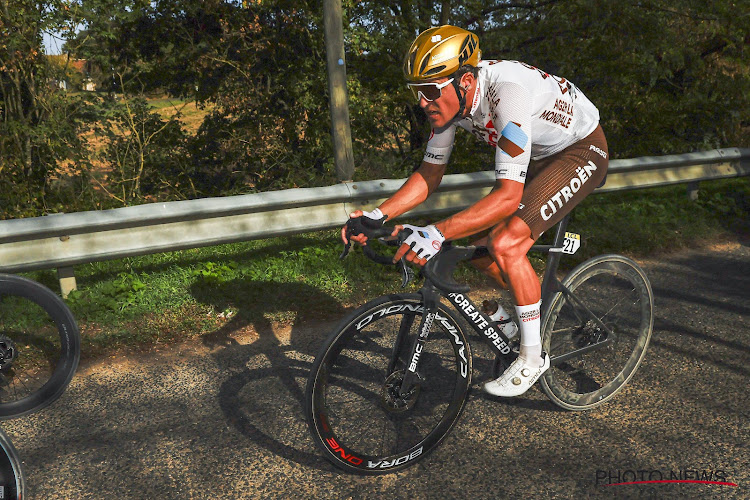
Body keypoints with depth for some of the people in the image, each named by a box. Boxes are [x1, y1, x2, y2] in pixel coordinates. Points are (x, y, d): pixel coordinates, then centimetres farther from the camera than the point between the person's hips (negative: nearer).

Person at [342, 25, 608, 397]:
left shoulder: (507, 94, -38)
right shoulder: (451, 97, -13)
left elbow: (509, 195, -42)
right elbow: (430, 173, -5)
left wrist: (437, 234, -51)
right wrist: (378, 215, -18)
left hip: (582, 150, -8)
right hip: (539, 154, 8)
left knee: (505, 244, -24)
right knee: (478, 243, -1)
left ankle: (533, 356, -5)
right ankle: (523, 302, 28)